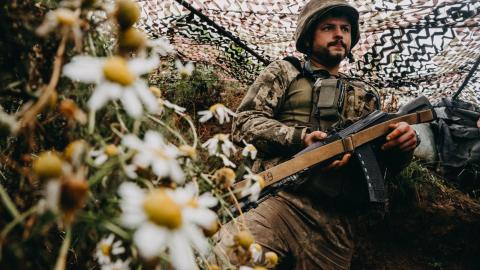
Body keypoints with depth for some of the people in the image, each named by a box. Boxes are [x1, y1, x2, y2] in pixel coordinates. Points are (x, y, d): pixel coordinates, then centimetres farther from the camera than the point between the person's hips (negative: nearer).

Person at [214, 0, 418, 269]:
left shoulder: (366, 95, 24)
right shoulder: (284, 73, 14)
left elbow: (385, 161, 22)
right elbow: (245, 121, 2)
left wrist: (401, 145, -3)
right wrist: (300, 138, -13)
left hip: (338, 224, 4)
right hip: (279, 202, -3)